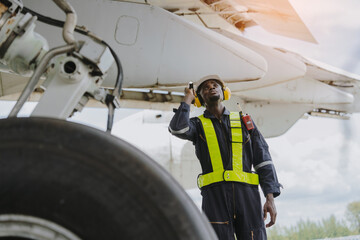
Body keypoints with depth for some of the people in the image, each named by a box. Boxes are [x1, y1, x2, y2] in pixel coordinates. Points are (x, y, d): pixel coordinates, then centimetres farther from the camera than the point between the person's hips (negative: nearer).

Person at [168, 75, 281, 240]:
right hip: (215, 195, -1)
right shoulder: (198, 124, 16)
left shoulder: (244, 121, 20)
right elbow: (177, 129, -9)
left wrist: (270, 198, 3)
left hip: (247, 195, 1)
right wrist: (188, 98, 8)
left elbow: (263, 160, 14)